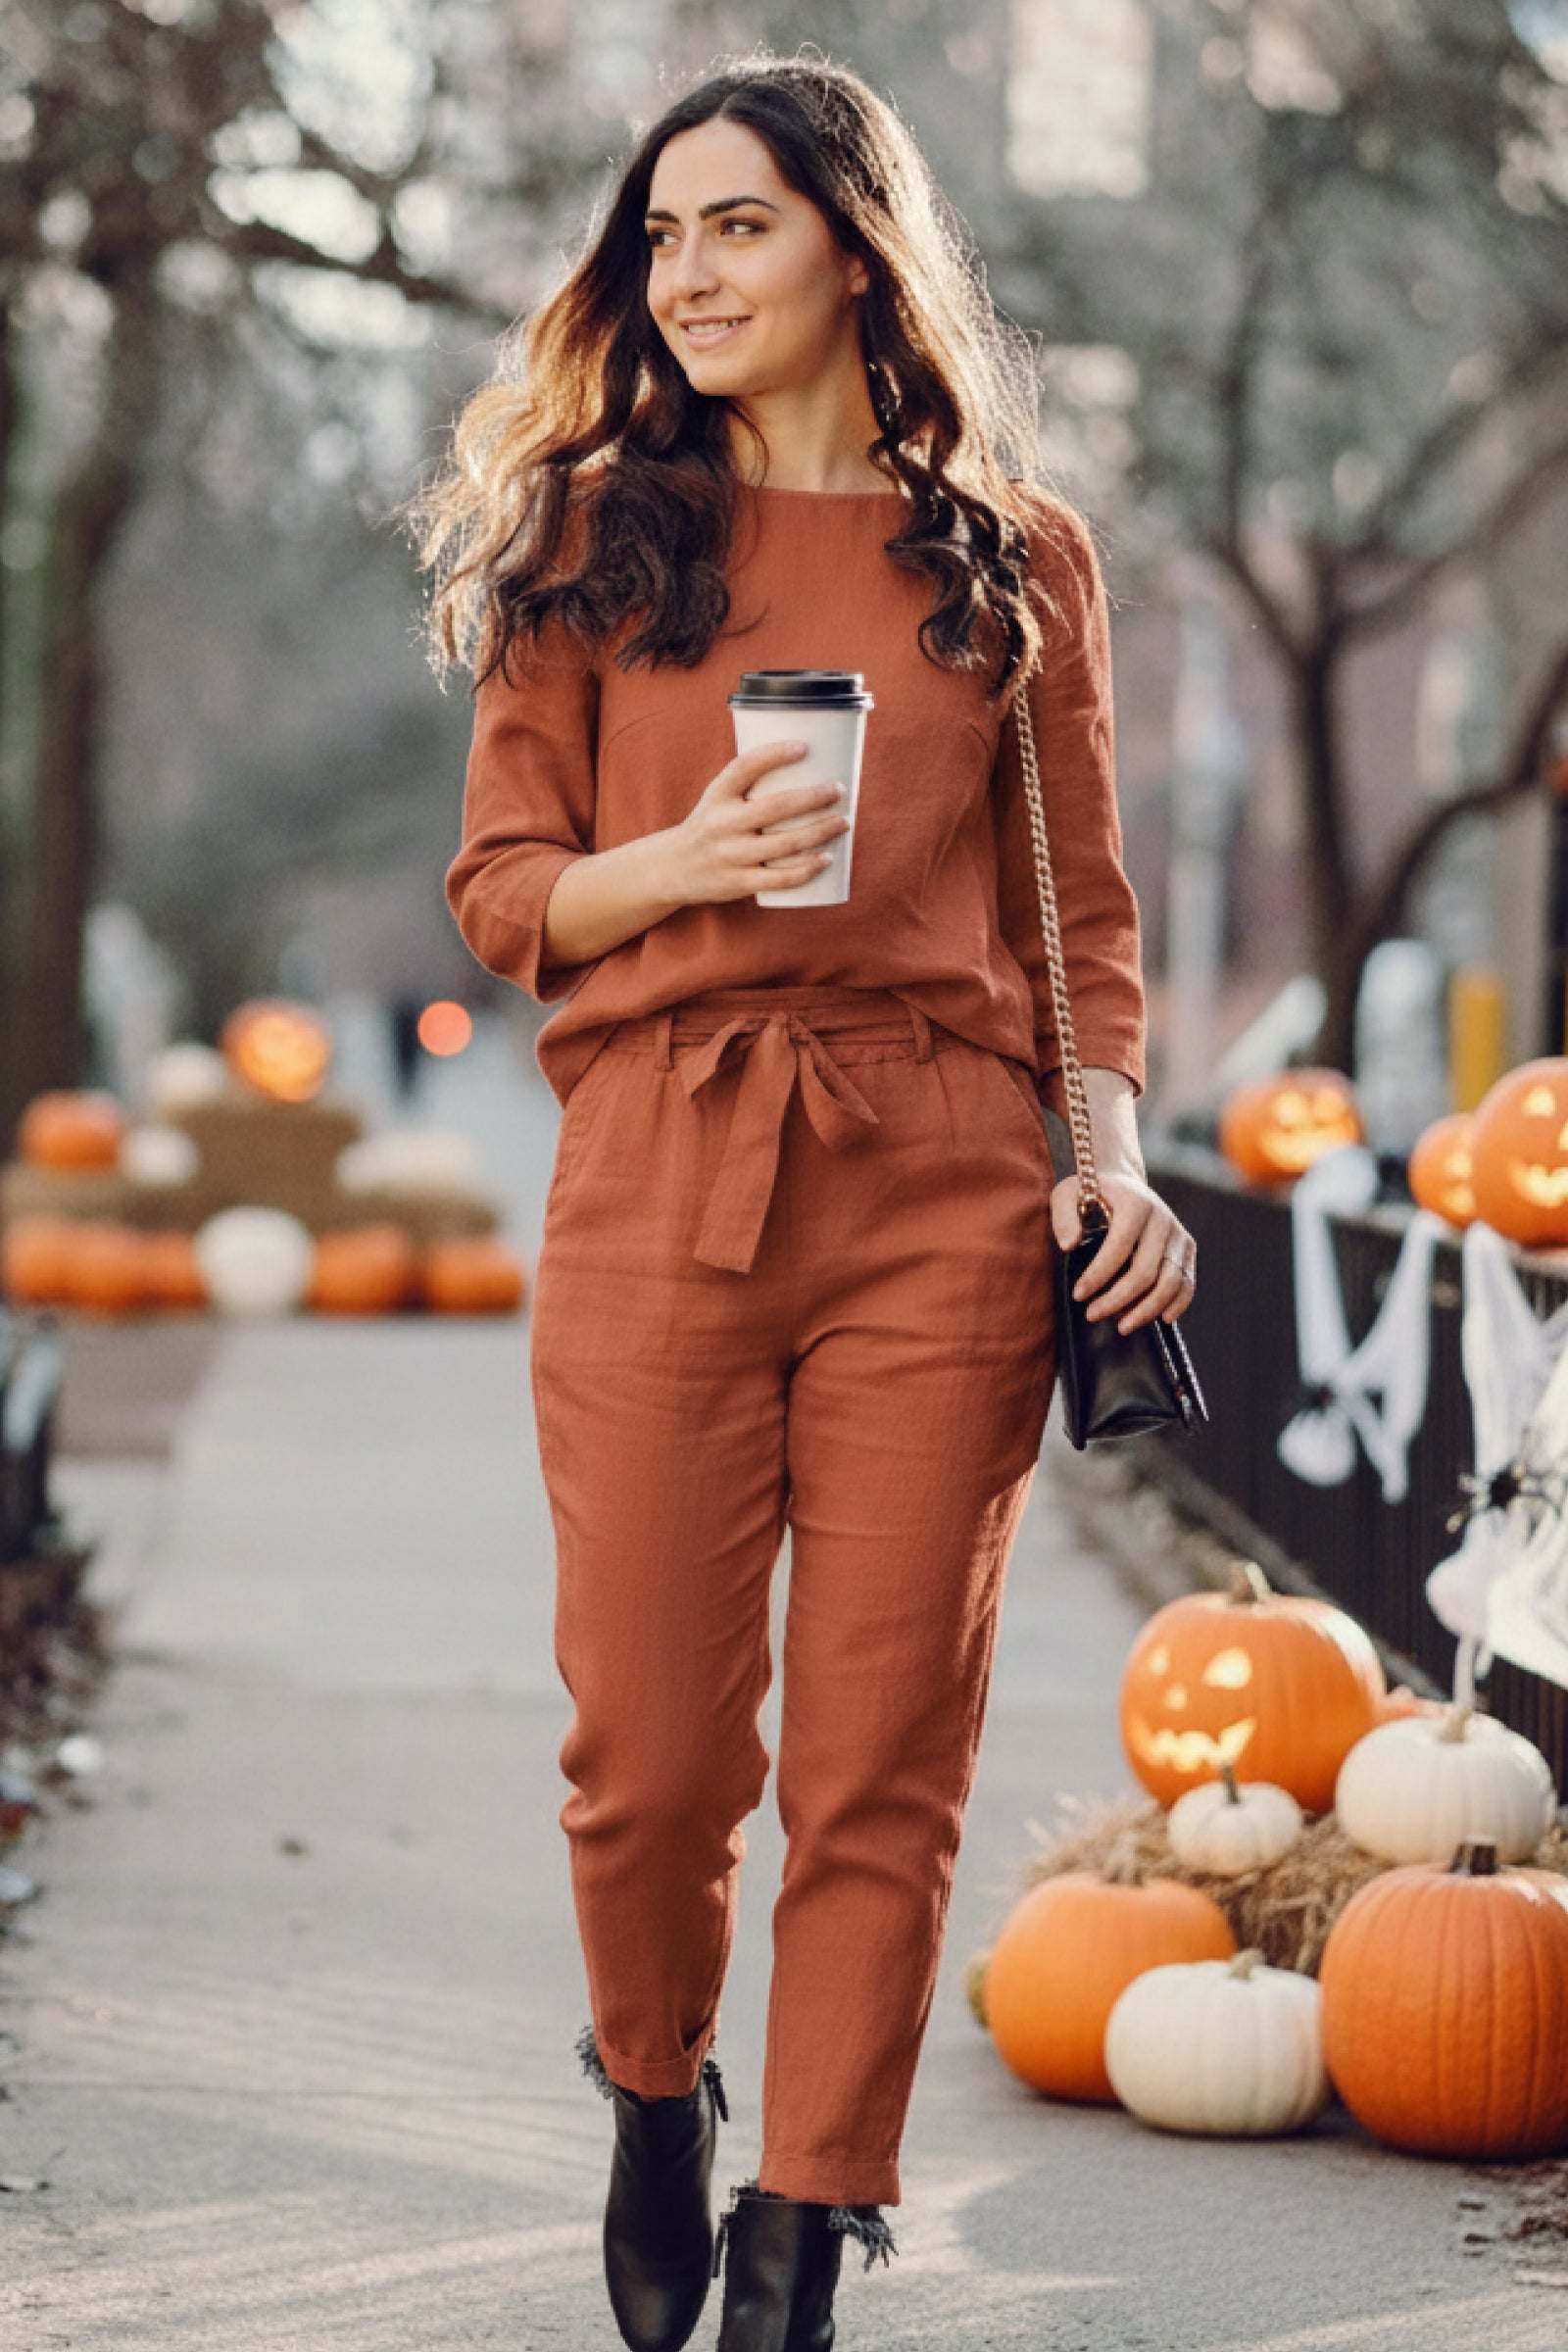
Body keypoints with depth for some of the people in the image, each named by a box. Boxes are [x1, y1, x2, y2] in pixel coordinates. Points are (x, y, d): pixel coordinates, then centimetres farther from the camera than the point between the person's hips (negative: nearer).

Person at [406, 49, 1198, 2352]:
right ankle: (656, 2096, 31)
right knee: (652, 1753, 0)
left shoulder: (1016, 552, 11)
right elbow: (501, 887, 9)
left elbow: (1086, 907, 13)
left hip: (944, 1198, 0)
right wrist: (685, 862, -11)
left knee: (885, 1764, -1)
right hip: (658, 1181, 0)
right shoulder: (596, 528, 10)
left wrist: (1112, 1145, -3)